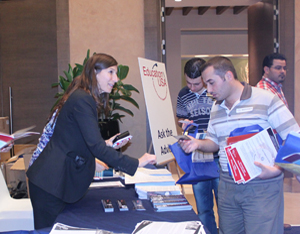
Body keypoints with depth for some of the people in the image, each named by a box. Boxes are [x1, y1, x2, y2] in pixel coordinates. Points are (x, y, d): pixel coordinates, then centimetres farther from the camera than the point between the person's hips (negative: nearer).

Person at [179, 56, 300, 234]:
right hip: (228, 186, 6)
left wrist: (276, 169, -22)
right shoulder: (216, 108, 11)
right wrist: (198, 143, 0)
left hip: (262, 187, -5)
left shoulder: (266, 100, -9)